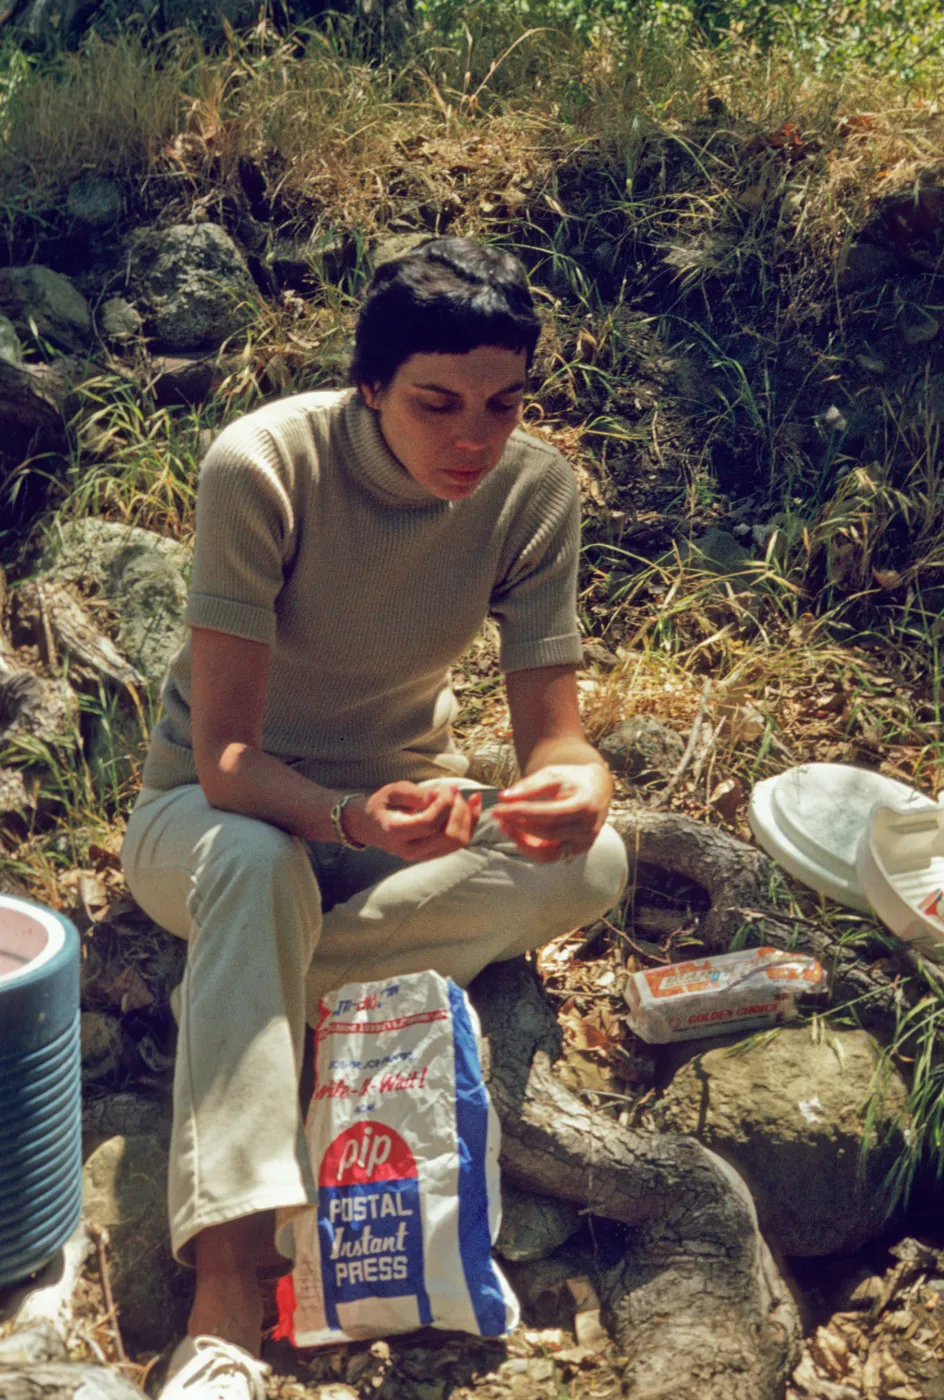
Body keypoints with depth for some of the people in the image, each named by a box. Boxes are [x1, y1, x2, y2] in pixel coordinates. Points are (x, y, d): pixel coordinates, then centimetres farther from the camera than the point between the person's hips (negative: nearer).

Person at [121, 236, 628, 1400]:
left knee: (589, 865, -26)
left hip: (401, 801, 4)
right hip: (215, 811, -3)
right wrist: (355, 820, -48)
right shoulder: (263, 466, -26)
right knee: (259, 867, -40)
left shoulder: (532, 487, -15)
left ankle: (235, 991, -19)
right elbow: (225, 757, -27)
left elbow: (552, 732, -13)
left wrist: (576, 787, -39)